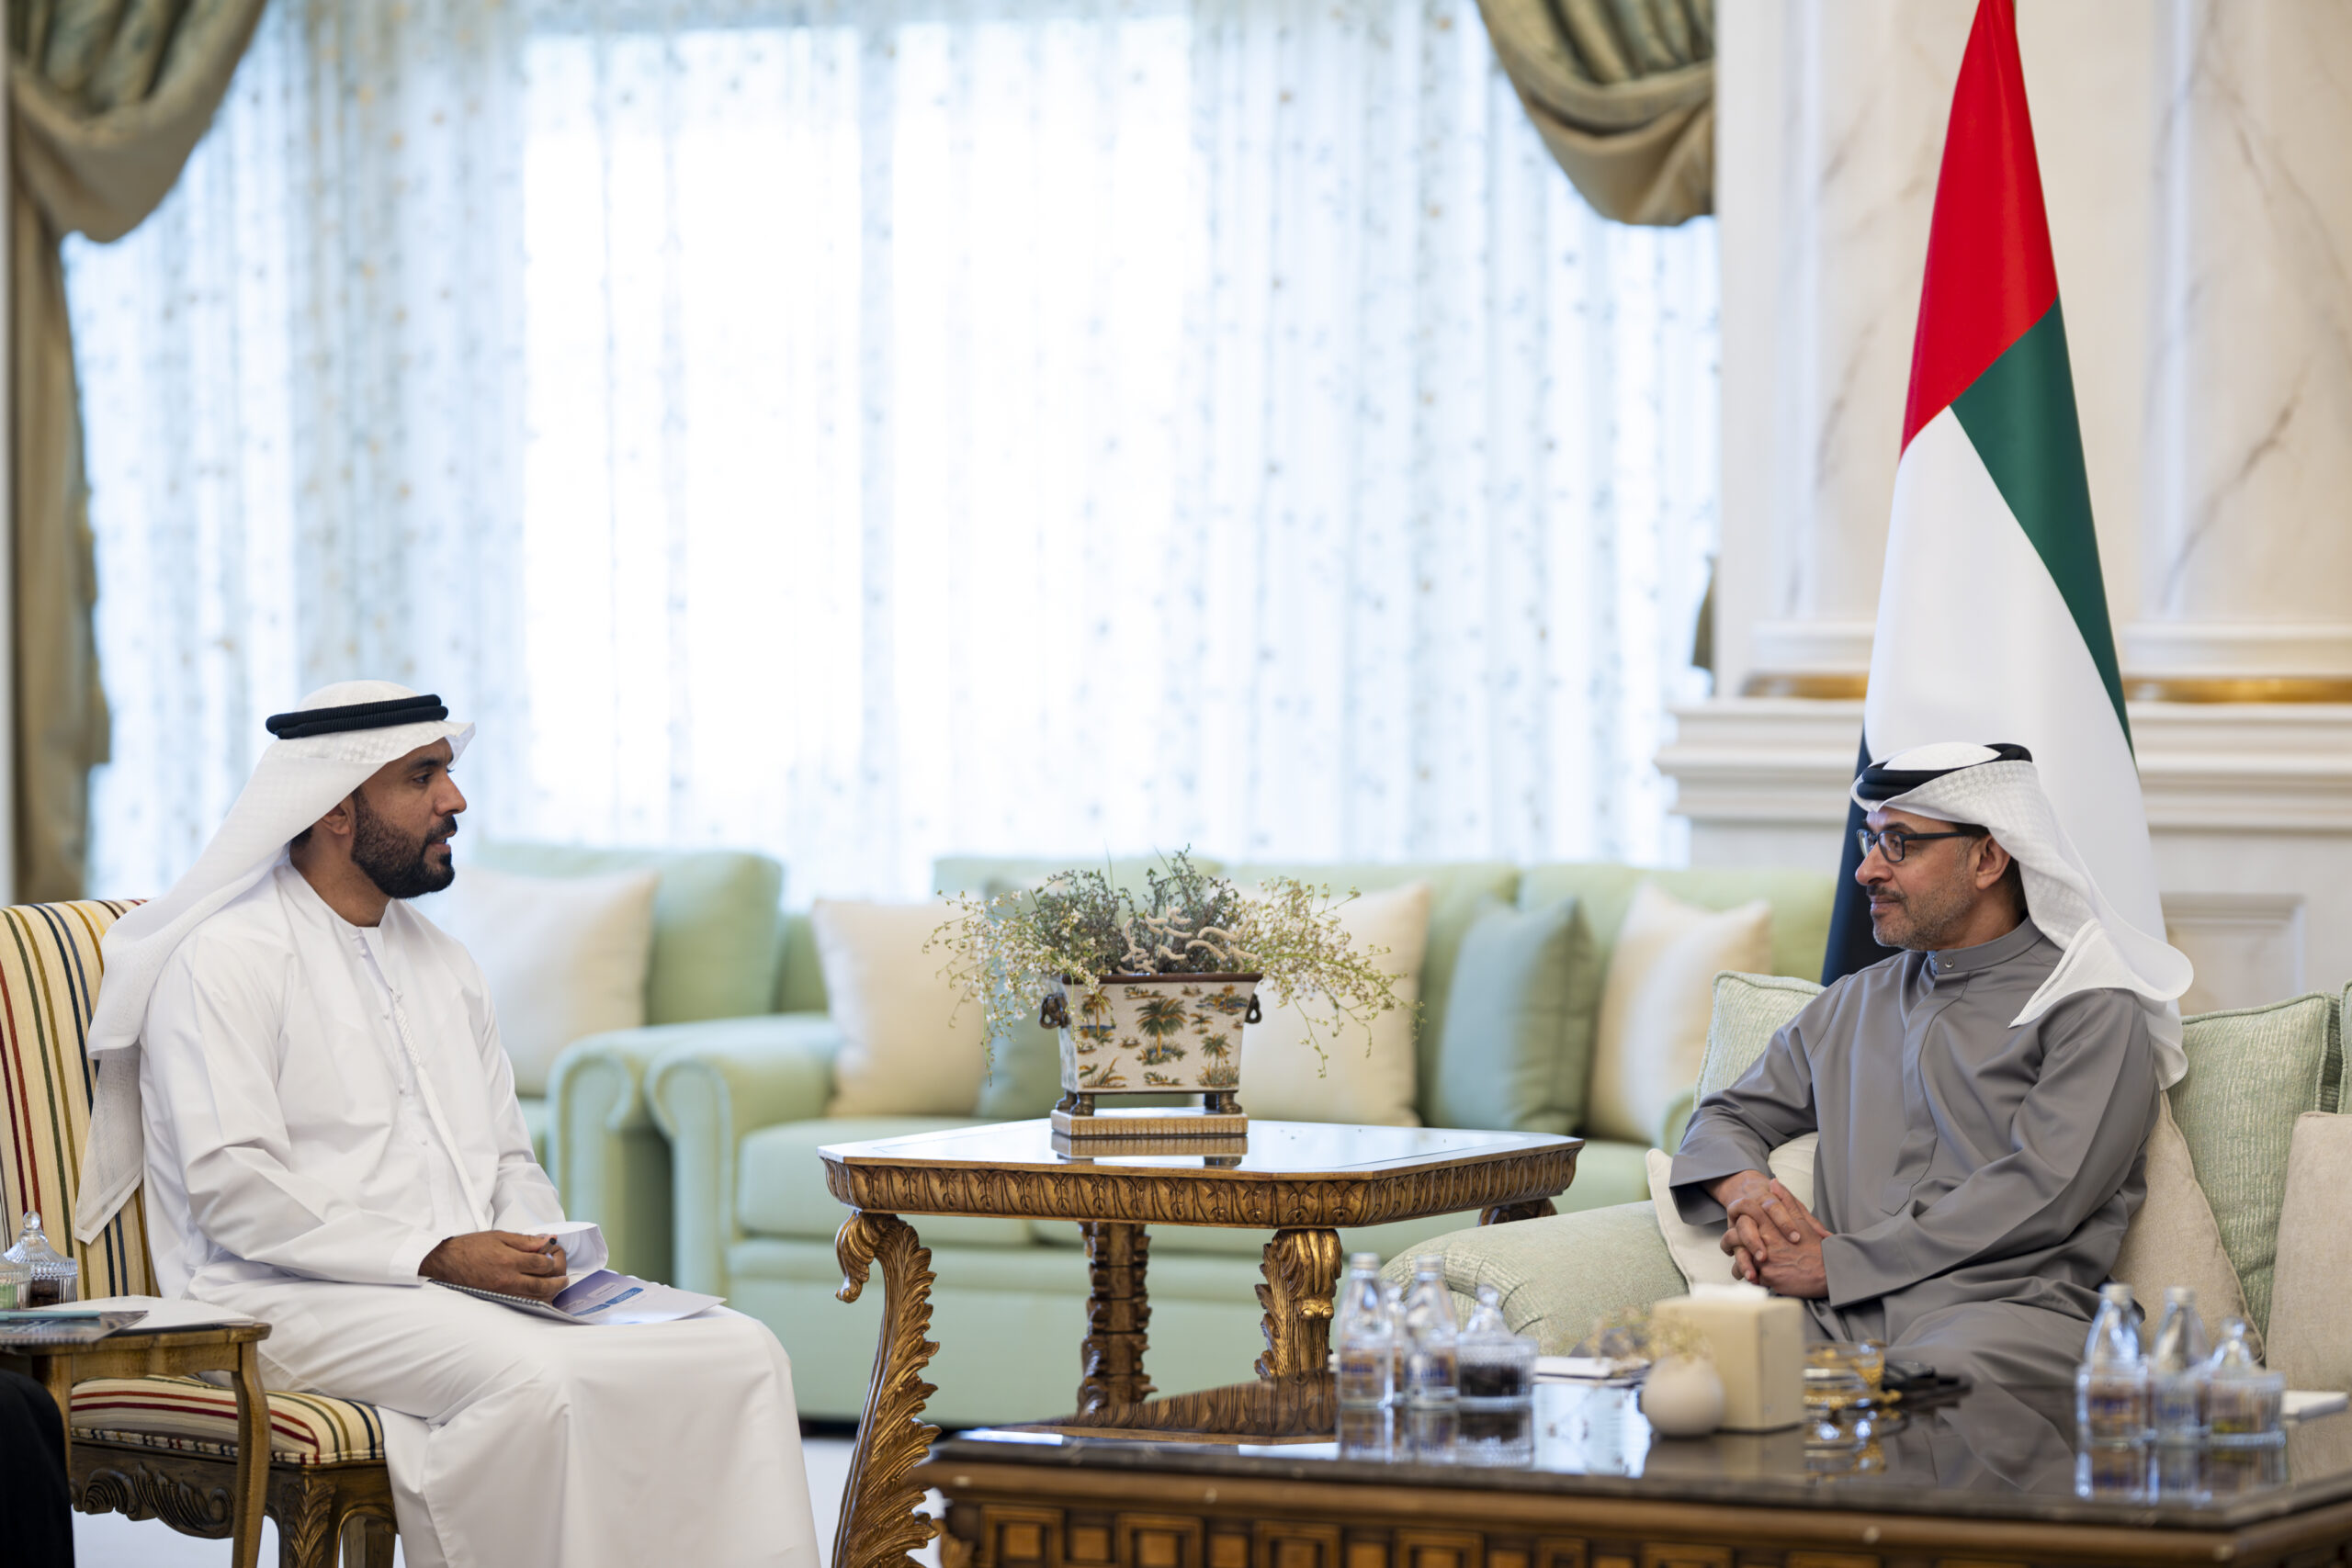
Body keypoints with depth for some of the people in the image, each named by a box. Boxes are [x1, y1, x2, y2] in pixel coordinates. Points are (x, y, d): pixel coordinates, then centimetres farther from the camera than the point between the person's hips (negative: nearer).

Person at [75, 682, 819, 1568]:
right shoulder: (226, 960, -4)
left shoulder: (441, 964, 22)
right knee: (532, 1379, -36)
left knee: (740, 1354, -13)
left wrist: (537, 1249, 0)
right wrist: (435, 1256, -20)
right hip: (296, 1300, -7)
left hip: (474, 1285, 8)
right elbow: (231, 1187, -15)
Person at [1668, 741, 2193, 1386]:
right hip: (1837, 1319, 5)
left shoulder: (2095, 1012, 5)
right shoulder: (1853, 1004, 28)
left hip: (2009, 1306, -5)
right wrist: (1745, 1189, 5)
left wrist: (1836, 1264, -9)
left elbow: (2039, 1194, -7)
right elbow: (1727, 1119, 33)